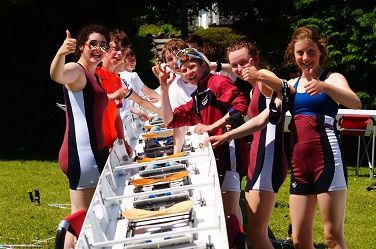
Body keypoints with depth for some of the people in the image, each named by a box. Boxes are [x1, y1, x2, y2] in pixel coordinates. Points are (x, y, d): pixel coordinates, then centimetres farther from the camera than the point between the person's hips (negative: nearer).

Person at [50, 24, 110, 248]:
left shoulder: (94, 76, 18)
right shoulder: (75, 70, -10)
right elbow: (57, 76, -36)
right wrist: (60, 54, -56)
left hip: (93, 152, 10)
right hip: (81, 154, -10)